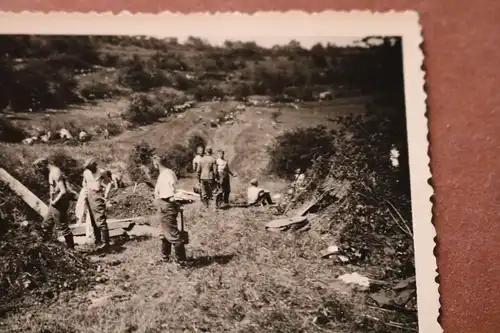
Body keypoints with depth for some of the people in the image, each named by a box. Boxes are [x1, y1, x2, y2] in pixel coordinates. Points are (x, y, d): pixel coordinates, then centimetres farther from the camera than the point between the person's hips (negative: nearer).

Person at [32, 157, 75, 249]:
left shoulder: (55, 173, -21)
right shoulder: (52, 172, 10)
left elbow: (63, 191, -28)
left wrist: (54, 202, -17)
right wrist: (53, 201, 12)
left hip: (58, 205, -10)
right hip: (54, 205, 10)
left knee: (63, 227, 0)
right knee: (46, 225, 20)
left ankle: (71, 248, 11)